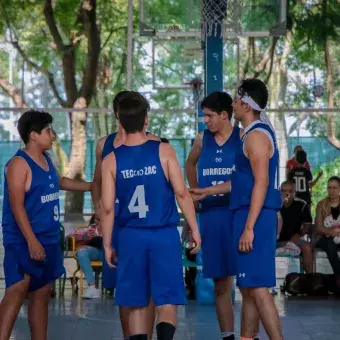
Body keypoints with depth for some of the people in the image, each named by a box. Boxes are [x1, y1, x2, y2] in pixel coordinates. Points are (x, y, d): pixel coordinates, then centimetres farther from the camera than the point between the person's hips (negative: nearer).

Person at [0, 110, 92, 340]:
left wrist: (92, 187, 36)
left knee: (41, 294, 11)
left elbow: (59, 182, 33)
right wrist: (32, 242, -25)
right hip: (23, 242, -9)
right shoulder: (19, 164, -14)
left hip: (49, 240, 9)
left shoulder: (46, 159, 12)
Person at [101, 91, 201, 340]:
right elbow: (182, 193, -7)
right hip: (165, 235, -1)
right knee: (167, 303, 1)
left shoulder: (111, 160, -1)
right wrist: (194, 229, 3)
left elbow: (108, 208, -1)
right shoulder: (164, 151, -5)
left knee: (136, 304, 12)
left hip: (131, 236, 2)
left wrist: (107, 245, 8)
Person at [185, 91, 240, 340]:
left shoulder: (243, 138, -5)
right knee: (220, 282, 8)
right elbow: (190, 164, 27)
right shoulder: (202, 139, 8)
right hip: (211, 215, 5)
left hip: (240, 214, -4)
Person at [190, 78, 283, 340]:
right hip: (252, 217, 10)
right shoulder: (256, 133, 18)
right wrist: (208, 191, 30)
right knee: (248, 287, 13)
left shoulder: (256, 135, -13)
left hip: (255, 218, -10)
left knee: (257, 286, -11)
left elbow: (261, 183, -21)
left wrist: (249, 227, -23)